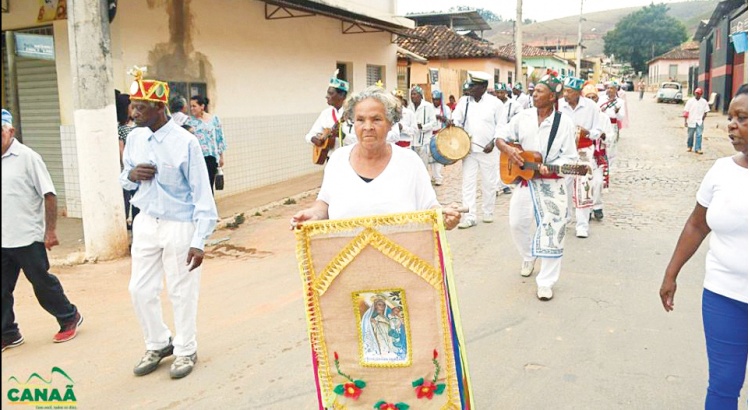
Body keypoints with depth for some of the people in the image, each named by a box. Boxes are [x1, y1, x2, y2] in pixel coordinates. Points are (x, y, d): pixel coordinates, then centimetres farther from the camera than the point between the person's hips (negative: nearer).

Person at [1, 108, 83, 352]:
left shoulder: (27, 157, -10)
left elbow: (49, 195, -11)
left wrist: (50, 231, -13)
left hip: (27, 238, -5)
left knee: (43, 283, 7)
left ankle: (69, 318, 26)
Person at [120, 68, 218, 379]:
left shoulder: (185, 142, -16)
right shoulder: (134, 137, 2)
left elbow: (202, 193, -14)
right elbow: (124, 179, 15)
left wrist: (199, 241, -17)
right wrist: (131, 175, -11)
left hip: (180, 226, -6)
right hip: (146, 223, 6)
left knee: (182, 292, 7)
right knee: (140, 289, 12)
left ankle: (186, 350, 27)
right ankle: (158, 344, 34)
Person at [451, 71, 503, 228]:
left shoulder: (495, 103, -6)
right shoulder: (464, 101, 3)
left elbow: (501, 125, -4)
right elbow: (457, 120, 11)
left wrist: (493, 142, -15)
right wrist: (451, 124, -11)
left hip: (488, 150, -2)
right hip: (469, 149, 3)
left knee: (489, 183, 9)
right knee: (468, 183, 0)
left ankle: (488, 212, 26)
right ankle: (469, 217, 3)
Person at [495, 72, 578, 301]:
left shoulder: (564, 123, -9)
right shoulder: (523, 117, 0)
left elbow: (570, 157, -8)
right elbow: (500, 138, 6)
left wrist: (551, 167, -26)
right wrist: (508, 149, -16)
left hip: (552, 184, -3)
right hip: (524, 180, 4)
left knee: (552, 231, -3)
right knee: (517, 224, 11)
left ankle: (546, 282, 8)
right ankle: (528, 257, 42)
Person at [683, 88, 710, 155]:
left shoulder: (704, 102, 1)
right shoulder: (690, 101, -3)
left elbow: (706, 111, 9)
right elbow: (686, 112, -4)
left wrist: (702, 119, 1)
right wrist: (685, 121, -7)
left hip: (699, 122, 0)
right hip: (691, 121, 0)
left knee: (699, 135, -8)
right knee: (690, 135, 11)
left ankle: (698, 149, -5)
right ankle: (689, 147, 30)